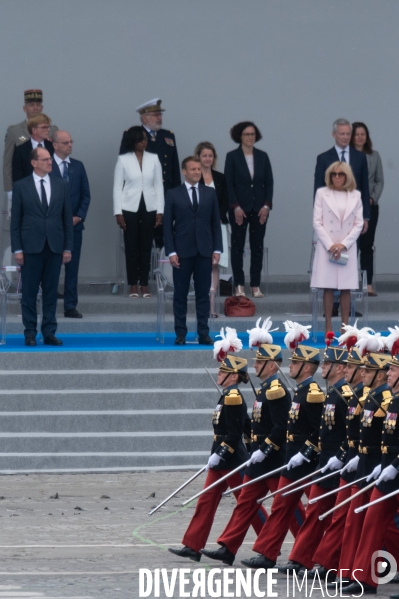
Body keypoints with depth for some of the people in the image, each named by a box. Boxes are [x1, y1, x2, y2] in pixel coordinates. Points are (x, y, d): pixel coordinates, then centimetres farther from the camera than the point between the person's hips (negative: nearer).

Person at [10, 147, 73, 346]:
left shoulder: (61, 186, 8)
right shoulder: (21, 187, 1)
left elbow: (67, 218, 9)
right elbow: (15, 220, 1)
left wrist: (68, 247, 3)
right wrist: (17, 249, -6)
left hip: (55, 247, 2)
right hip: (31, 246, -2)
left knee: (51, 292, 4)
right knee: (29, 293, 2)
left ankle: (49, 332, 8)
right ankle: (30, 333, 7)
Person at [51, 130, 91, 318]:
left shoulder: (78, 166, 10)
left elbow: (86, 195, 11)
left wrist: (79, 216, -2)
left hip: (74, 224, 3)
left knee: (72, 267, 3)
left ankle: (70, 306, 5)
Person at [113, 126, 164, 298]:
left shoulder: (153, 159, 5)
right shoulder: (123, 160, 0)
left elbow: (159, 186, 6)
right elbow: (117, 187, 0)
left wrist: (159, 211, 0)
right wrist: (118, 213, -7)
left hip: (149, 208, 2)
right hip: (130, 208, -2)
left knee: (146, 247, 3)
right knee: (131, 247, 0)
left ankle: (144, 285, 8)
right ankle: (133, 285, 5)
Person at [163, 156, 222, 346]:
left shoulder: (210, 193, 9)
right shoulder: (173, 195, 2)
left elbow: (216, 222, 9)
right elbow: (167, 225, 0)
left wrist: (217, 248, 1)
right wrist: (171, 251, -8)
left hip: (204, 251, 2)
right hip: (182, 251, -2)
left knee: (203, 293, 2)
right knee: (180, 294, 1)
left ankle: (203, 333, 4)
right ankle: (180, 333, 5)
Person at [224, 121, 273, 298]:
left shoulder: (262, 157, 7)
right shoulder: (232, 157, -1)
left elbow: (269, 182, 7)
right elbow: (228, 184, -4)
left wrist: (266, 205, -4)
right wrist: (236, 207, -12)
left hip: (259, 209, 2)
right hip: (239, 208, -2)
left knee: (257, 247, 2)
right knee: (237, 246, 0)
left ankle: (255, 285, 4)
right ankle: (239, 286, 3)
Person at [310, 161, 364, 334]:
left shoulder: (355, 196, 6)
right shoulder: (322, 193, 2)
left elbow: (359, 224, 4)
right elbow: (317, 222, -1)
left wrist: (343, 244, -8)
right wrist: (330, 245, -10)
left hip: (347, 248, 1)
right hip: (327, 247, -1)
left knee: (346, 288, 1)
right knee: (328, 288, -2)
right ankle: (328, 327, 1)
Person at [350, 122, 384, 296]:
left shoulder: (374, 156, 7)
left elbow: (380, 181, 8)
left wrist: (373, 198, -6)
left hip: (370, 205, 2)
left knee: (367, 245, -1)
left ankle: (368, 284, -4)